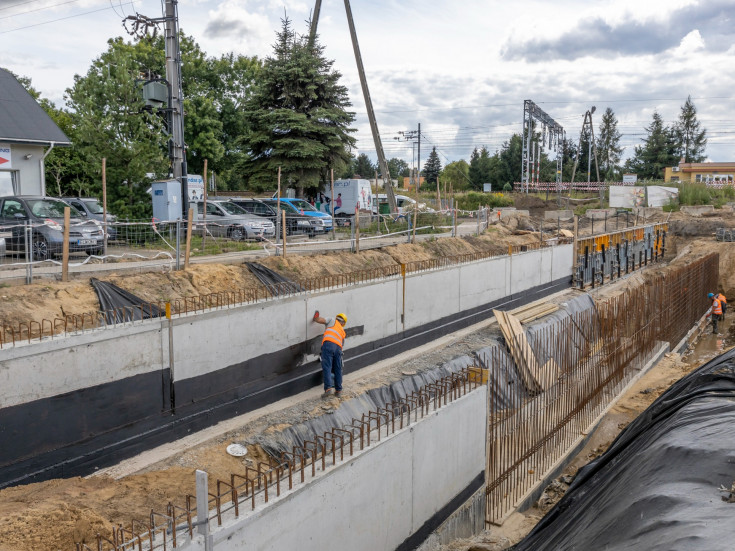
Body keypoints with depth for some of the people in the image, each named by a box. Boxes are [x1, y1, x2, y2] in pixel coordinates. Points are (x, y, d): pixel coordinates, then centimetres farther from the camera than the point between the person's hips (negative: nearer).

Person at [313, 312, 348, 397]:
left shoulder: (333, 321, 24)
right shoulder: (343, 332, 34)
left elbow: (320, 320, 12)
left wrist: (316, 317, 33)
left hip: (328, 344, -4)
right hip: (338, 348, 4)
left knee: (327, 367, -11)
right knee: (338, 369, 12)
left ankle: (329, 388, -24)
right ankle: (338, 390, 15)